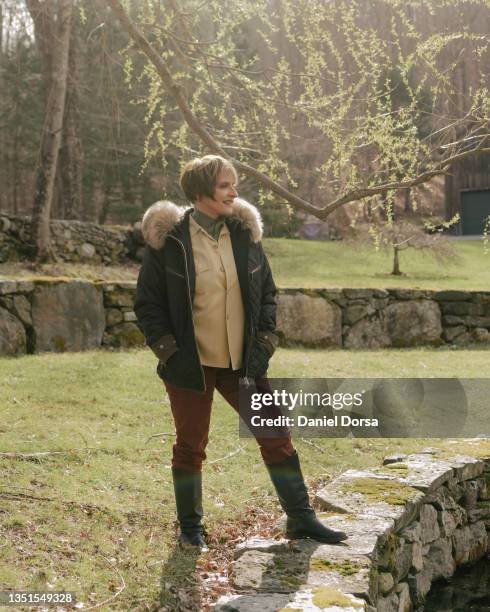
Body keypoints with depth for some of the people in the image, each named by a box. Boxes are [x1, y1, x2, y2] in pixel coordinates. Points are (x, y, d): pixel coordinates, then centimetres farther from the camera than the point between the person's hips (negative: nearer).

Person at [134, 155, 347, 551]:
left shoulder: (244, 233, 4)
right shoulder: (168, 240, -8)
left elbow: (267, 292, 12)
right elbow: (148, 302, -3)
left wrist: (264, 344, 2)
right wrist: (169, 352, -10)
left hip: (241, 362, 4)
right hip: (191, 364, -3)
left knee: (276, 435, 4)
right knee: (191, 446, 9)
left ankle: (301, 518, 17)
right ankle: (190, 527, 27)